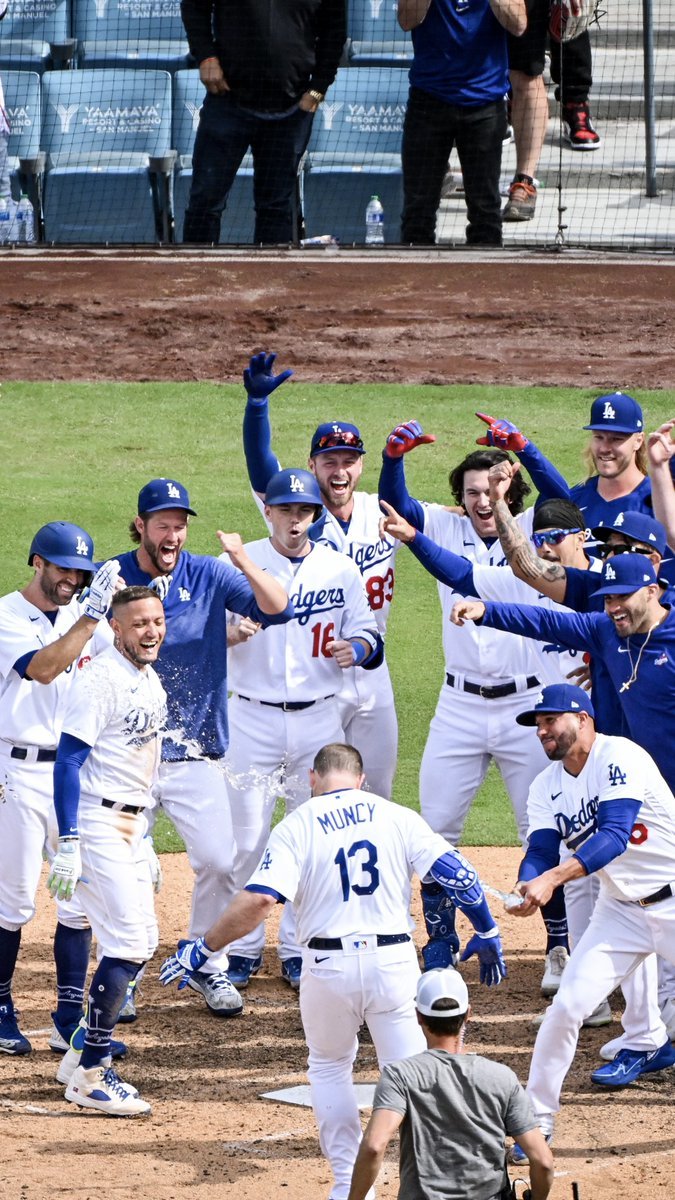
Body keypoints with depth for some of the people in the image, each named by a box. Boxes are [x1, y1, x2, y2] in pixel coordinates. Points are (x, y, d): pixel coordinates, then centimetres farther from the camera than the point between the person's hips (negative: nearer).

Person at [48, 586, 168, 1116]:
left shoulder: (151, 683, 12)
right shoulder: (101, 679, -16)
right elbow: (69, 761, -18)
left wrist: (145, 844, 22)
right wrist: (68, 845, -24)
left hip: (130, 827, 9)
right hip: (96, 822, -9)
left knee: (141, 942, 12)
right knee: (128, 943, -12)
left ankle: (85, 1056, 21)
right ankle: (90, 1073, -7)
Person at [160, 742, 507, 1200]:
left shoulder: (297, 827, -1)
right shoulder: (399, 818, 5)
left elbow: (259, 900, -13)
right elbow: (456, 872, -2)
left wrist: (203, 948, -5)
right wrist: (487, 933, 10)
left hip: (328, 967, -1)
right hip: (393, 959, 1)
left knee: (330, 1068, 20)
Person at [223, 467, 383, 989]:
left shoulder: (340, 569, 5)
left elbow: (370, 636, 7)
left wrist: (355, 648, -16)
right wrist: (231, 632, -28)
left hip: (319, 718, 2)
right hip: (253, 717, -2)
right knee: (248, 838, -1)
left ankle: (300, 948, 15)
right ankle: (243, 948, 11)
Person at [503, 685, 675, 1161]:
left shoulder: (620, 757, -19)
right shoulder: (547, 788, 2)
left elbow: (614, 835, -30)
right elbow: (542, 852, -6)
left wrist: (554, 878, -41)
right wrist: (528, 887, -30)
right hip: (621, 908, 5)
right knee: (567, 1005, -6)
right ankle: (536, 1119, 3)